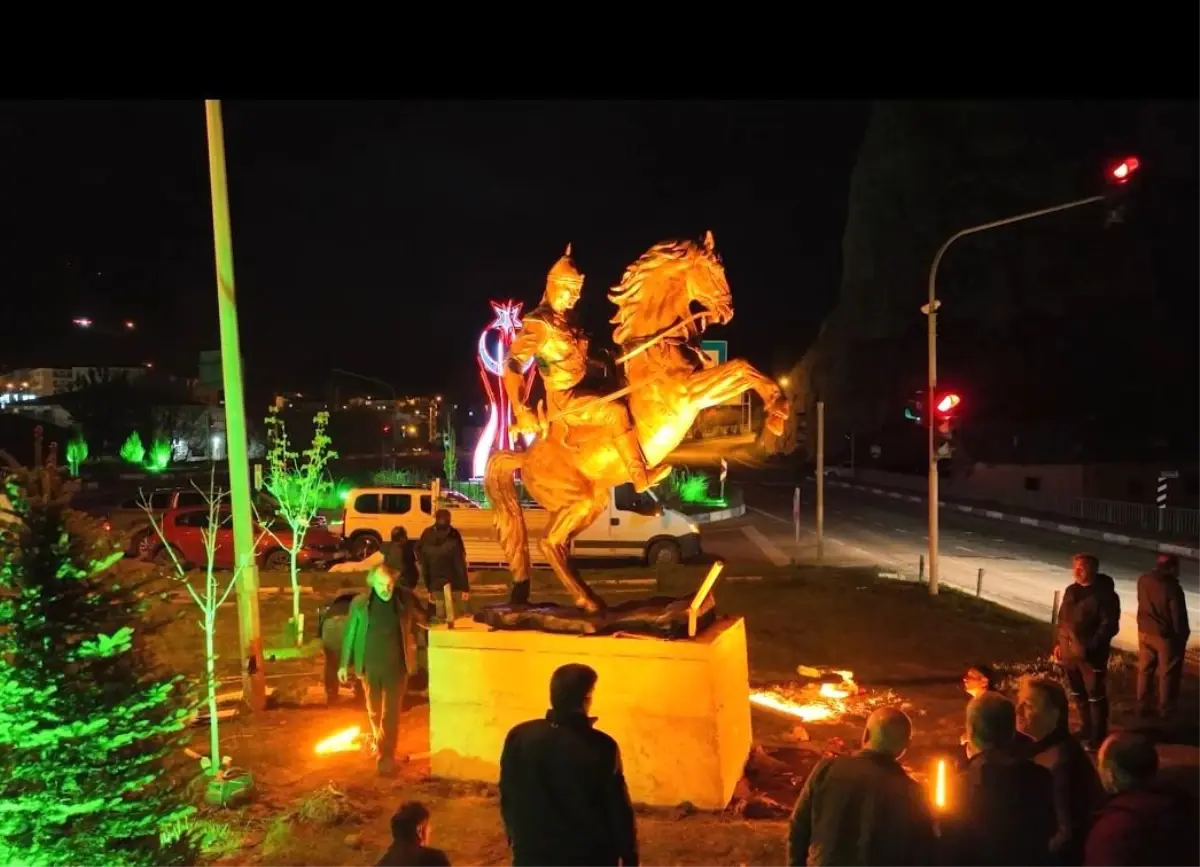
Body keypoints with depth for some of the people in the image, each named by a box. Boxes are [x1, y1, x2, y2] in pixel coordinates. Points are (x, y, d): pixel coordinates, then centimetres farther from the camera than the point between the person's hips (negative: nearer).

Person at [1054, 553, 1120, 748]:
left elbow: (1110, 625, -16)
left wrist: (1091, 647, -21)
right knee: (1078, 694, 19)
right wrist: (1058, 642, 12)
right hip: (1069, 652, 7)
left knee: (1096, 696, 3)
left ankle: (1097, 736, 15)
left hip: (1091, 655, -7)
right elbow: (1062, 618, 17)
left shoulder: (1105, 594, -12)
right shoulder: (1071, 591, 10)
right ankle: (1086, 728, 35)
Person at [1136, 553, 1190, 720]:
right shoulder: (1172, 588, -25)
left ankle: (1143, 706, 25)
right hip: (1166, 635, -6)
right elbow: (1179, 616, -16)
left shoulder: (1143, 580, -6)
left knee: (1145, 670, 16)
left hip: (1145, 632, 6)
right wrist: (1182, 637, -4)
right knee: (1167, 673, 11)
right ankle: (1166, 709, 23)